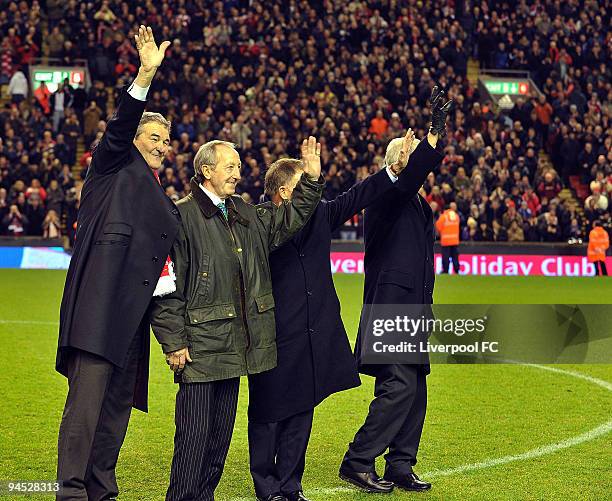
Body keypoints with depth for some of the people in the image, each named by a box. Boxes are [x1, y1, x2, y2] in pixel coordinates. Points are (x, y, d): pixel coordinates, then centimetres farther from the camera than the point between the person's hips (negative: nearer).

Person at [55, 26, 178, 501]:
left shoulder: (159, 197, 26)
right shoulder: (115, 168, 7)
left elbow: (165, 250, 28)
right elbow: (119, 127, -11)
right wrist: (146, 75, -22)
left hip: (133, 312, 8)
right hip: (100, 305, -8)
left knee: (118, 404, 9)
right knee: (87, 398, -13)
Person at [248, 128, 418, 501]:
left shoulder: (318, 215, 10)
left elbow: (355, 198, 10)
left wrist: (396, 169, 3)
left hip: (313, 340, 7)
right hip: (274, 341, -7)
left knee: (301, 416, 12)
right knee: (267, 416, 6)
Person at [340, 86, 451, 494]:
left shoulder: (421, 207, 19)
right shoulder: (387, 198, -8)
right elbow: (409, 177, -30)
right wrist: (435, 131, -36)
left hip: (412, 310, 9)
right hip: (389, 307, -9)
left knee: (415, 391, 9)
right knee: (399, 387, -14)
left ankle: (401, 467, 17)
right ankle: (358, 462, -5)